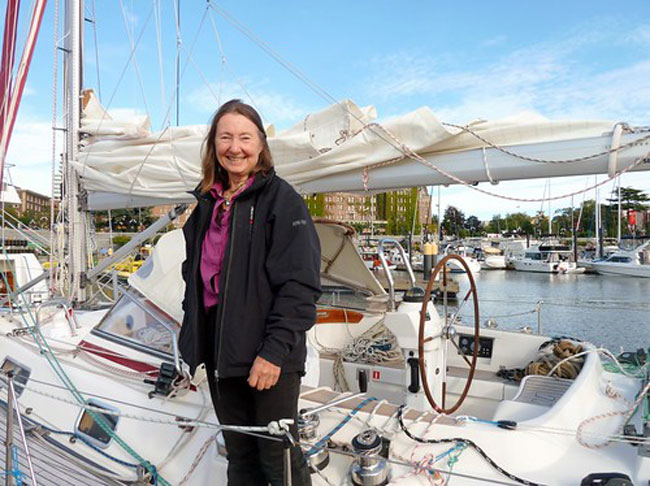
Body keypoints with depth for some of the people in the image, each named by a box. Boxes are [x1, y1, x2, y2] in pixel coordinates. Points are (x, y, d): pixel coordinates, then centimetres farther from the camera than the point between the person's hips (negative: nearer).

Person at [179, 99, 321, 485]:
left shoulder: (281, 198, -10)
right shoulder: (208, 202, 11)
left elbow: (301, 285, -16)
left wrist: (274, 351, -20)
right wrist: (194, 337, 15)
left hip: (269, 356, -6)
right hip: (221, 352, 6)